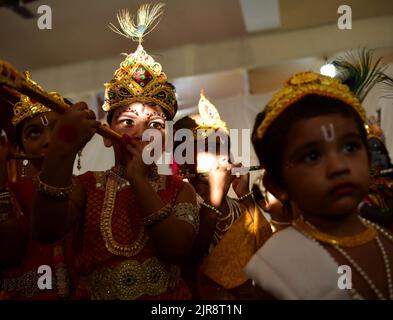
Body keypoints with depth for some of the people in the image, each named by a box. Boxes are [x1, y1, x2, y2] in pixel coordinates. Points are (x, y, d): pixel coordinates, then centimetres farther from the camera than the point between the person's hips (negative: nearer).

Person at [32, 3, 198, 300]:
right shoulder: (87, 185, -1)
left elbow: (178, 249, -16)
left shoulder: (180, 190, -2)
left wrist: (139, 180, -20)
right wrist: (62, 151, -29)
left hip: (166, 296, 0)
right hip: (91, 294, 1)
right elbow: (47, 232, -18)